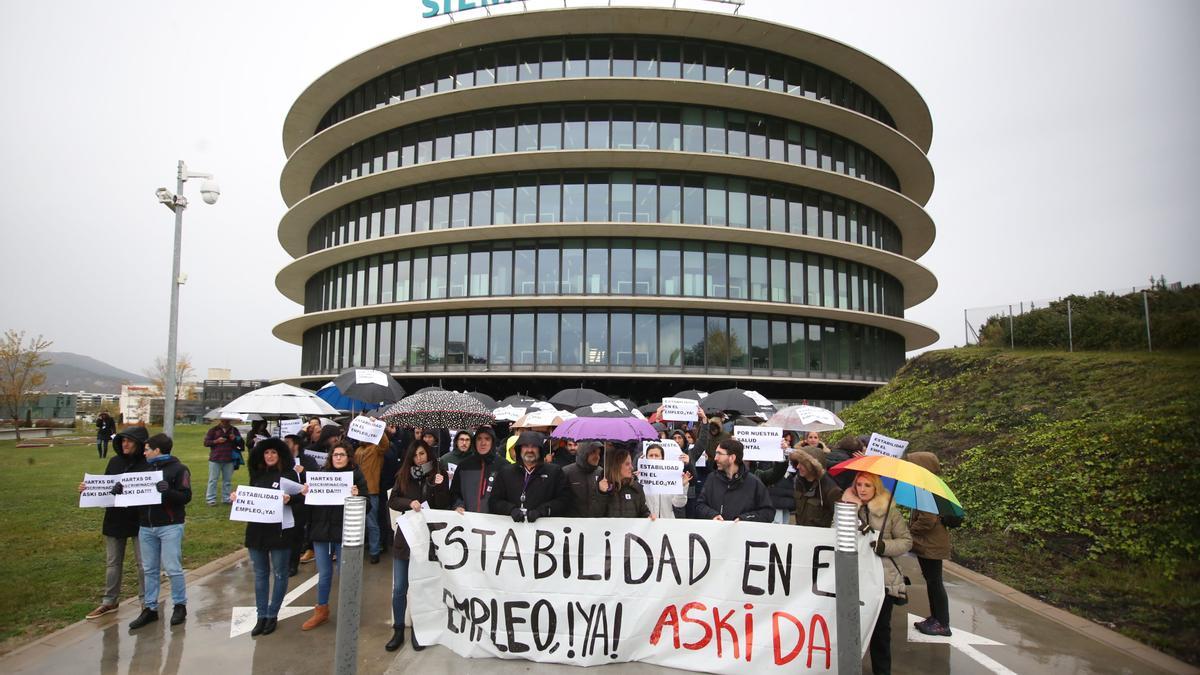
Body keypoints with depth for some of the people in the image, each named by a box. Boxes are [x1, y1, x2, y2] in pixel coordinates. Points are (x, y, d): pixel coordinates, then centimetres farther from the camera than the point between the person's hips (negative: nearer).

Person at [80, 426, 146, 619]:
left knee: (143, 563, 6)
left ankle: (146, 602, 19)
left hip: (139, 521, -5)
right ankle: (110, 601, 31)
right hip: (114, 519, 5)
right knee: (112, 562, 17)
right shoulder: (114, 461, 2)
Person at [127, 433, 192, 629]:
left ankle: (180, 605, 14)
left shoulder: (179, 468, -8)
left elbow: (186, 497, -13)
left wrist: (168, 491, -30)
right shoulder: (143, 467, 10)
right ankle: (150, 608, 22)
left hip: (170, 526, -6)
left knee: (172, 568, -1)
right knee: (149, 569, 12)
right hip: (146, 526, 6)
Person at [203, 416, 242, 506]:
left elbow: (241, 443, 15)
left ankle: (226, 498, 14)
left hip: (229, 460, 3)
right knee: (213, 480, -1)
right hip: (215, 459, -3)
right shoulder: (213, 430, 5)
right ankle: (210, 499, 3)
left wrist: (235, 439, -5)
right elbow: (206, 442, 1)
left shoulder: (234, 430, 12)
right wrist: (216, 441, -15)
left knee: (227, 480, 7)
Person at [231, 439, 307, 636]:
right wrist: (237, 496, -4)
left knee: (279, 574, 6)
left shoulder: (289, 474, -6)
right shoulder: (258, 475, 9)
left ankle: (272, 615, 19)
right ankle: (261, 616, 21)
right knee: (260, 574, 12)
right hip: (257, 530, 5)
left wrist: (289, 499, -32)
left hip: (280, 531, -5)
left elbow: (299, 499, -11)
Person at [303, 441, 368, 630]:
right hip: (321, 531, 3)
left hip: (344, 533, -3)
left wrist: (357, 496, -26)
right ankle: (321, 611, 32)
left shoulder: (356, 476, -5)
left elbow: (367, 507, -8)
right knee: (324, 574, 15)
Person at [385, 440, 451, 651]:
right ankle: (398, 630, 21)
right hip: (405, 537, 2)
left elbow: (444, 506, -6)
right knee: (399, 588, 6)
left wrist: (438, 487, -21)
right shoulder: (403, 475, 3)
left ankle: (418, 630, 23)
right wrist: (409, 503, -18)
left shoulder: (440, 476, -3)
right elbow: (392, 501, -1)